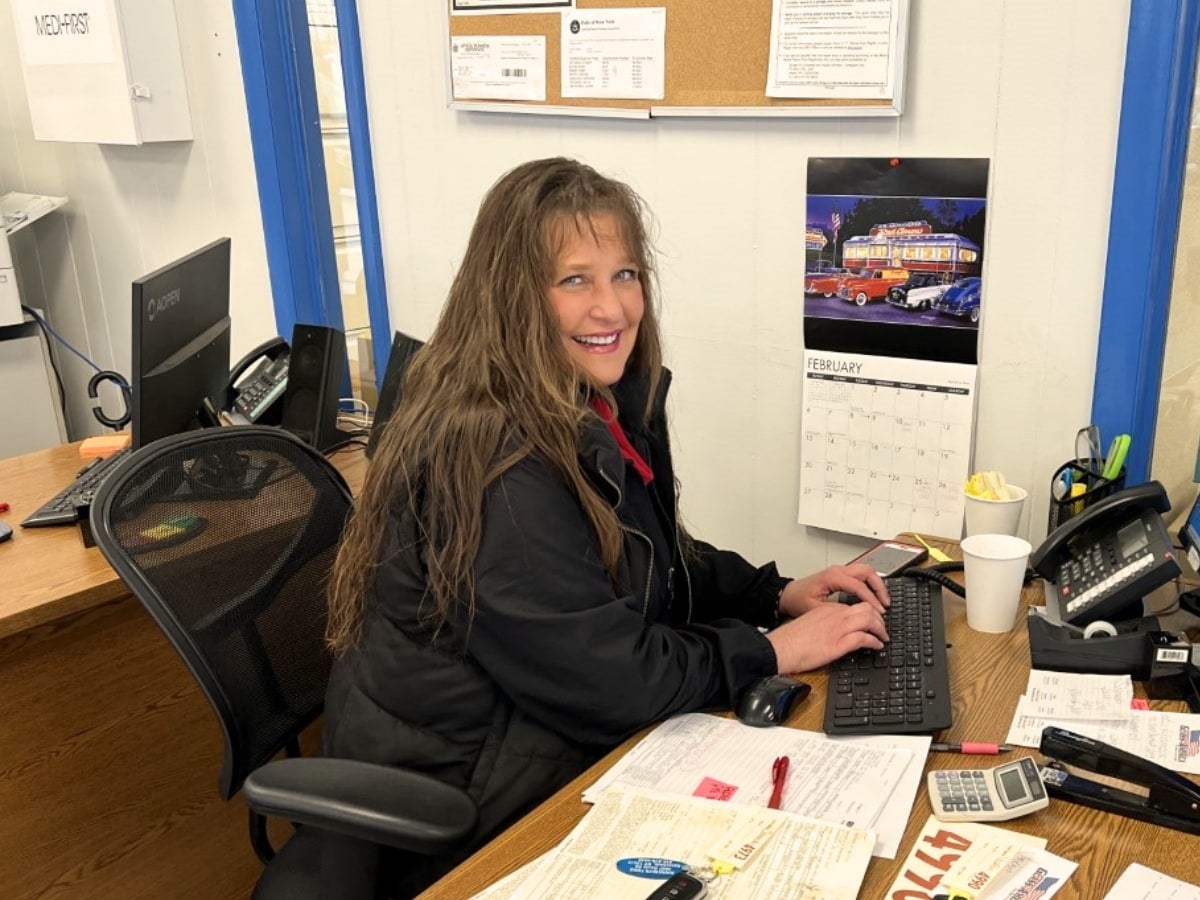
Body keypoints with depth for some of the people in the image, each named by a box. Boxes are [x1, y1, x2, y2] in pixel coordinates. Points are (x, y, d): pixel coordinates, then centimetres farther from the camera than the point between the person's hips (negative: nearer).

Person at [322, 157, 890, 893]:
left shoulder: (602, 405, 1)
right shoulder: (490, 461, -28)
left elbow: (654, 561, 13)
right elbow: (607, 677, -26)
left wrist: (779, 594, -1)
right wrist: (774, 648, -16)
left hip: (547, 734, 8)